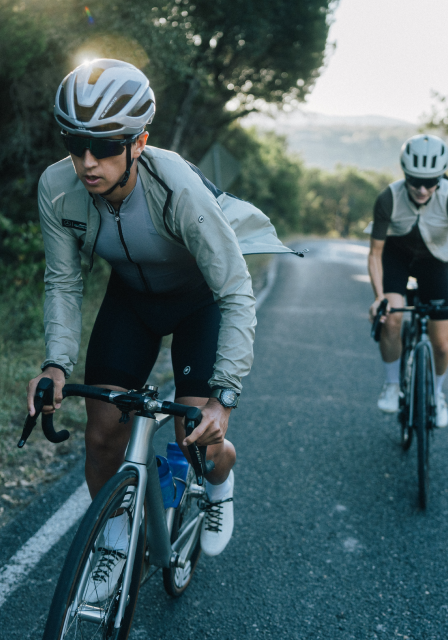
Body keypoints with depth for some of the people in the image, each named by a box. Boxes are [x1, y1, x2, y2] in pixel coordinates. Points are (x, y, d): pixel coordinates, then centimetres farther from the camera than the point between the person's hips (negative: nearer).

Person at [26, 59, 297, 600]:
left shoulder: (178, 188, -37)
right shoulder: (57, 189, -24)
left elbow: (237, 295, -34)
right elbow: (62, 282, -11)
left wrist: (224, 395, -41)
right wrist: (57, 362, -26)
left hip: (201, 296, -3)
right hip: (131, 295, 4)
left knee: (199, 444, -11)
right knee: (102, 435, -3)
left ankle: (220, 486, 28)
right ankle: (115, 545, 24)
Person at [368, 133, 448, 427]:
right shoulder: (389, 199, -29)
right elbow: (375, 253, -19)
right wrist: (379, 296, -31)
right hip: (396, 253, 0)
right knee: (391, 318, -27)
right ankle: (392, 384, -2)